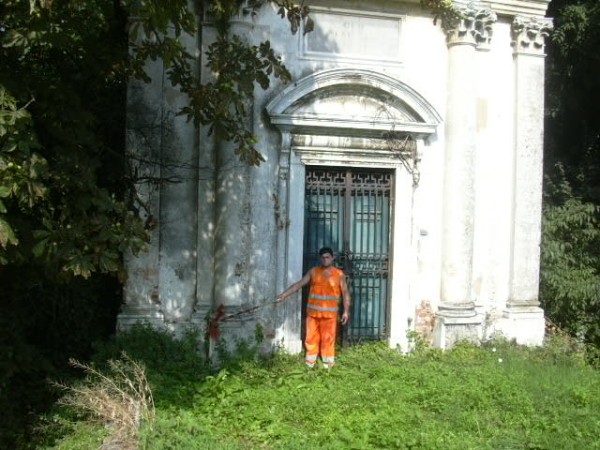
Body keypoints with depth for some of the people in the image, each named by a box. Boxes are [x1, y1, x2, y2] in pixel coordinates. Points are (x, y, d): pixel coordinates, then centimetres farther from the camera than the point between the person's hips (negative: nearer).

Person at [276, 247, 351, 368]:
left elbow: (345, 293, 1)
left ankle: (328, 365, 11)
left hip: (329, 313, -2)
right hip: (313, 312, 2)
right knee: (311, 338, 6)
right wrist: (284, 294, -5)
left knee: (328, 339, 1)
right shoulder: (313, 272, 3)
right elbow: (299, 284, 2)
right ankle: (310, 363, 16)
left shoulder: (339, 274, -1)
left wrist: (346, 311, -6)